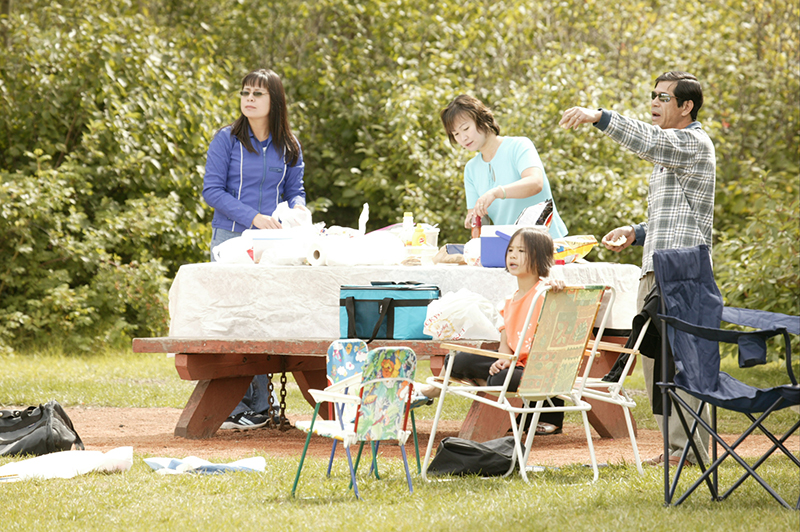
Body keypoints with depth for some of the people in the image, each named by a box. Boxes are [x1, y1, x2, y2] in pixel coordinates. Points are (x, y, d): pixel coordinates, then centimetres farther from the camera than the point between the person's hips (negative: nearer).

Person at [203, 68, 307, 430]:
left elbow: (295, 189, 18)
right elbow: (212, 190, -5)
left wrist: (297, 208, -6)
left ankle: (258, 403, 7)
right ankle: (235, 405, -5)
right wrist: (253, 217, -15)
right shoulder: (227, 139, 0)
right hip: (230, 236, -3)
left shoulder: (288, 146, 11)